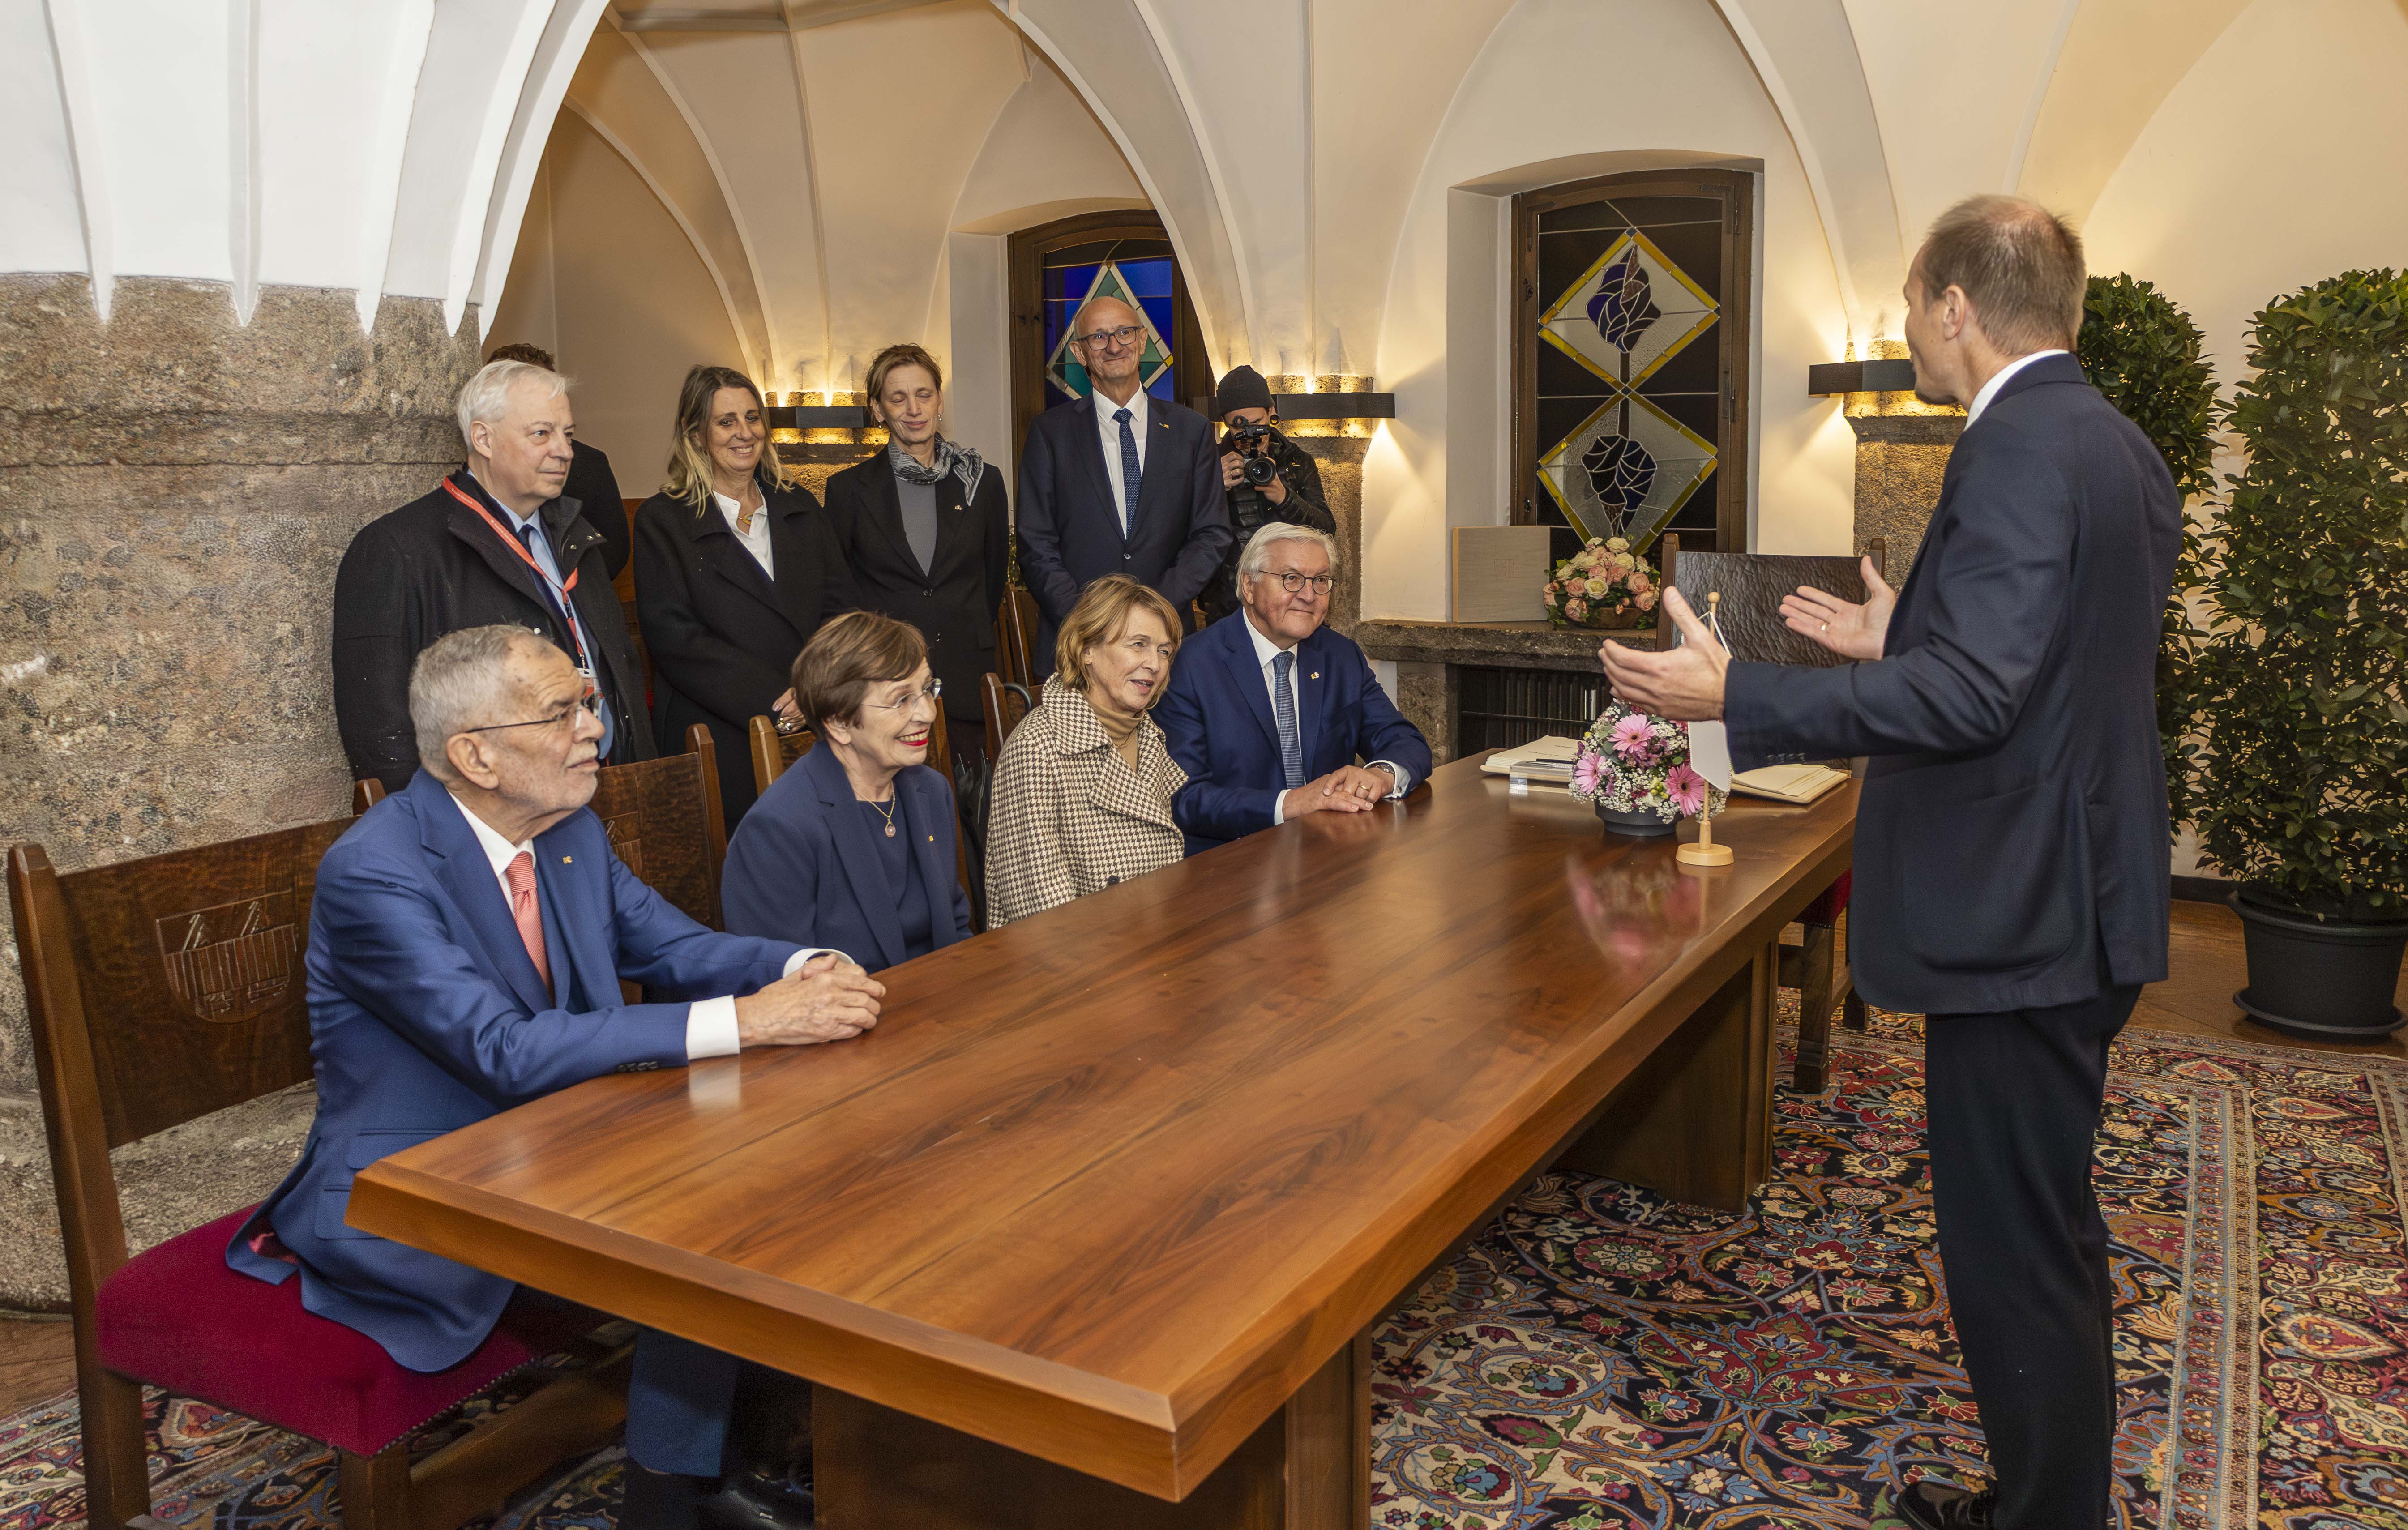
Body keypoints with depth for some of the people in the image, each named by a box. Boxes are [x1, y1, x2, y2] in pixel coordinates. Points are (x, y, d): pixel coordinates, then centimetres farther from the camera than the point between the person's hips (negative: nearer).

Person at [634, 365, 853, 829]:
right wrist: (773, 697, -16)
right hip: (720, 743, -3)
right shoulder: (662, 521, 0)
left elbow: (839, 605, 8)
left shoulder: (801, 507, 14)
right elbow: (672, 635, -9)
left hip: (815, 732, 4)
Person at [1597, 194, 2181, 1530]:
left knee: (2014, 1254, 1)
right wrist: (1901, 641, 24)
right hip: (2075, 905, 11)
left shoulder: (2018, 450, -19)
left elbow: (1973, 693, -28)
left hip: (2021, 919, -11)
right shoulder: (2118, 447, 13)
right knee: (2044, 1232, 22)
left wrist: (1735, 697, -26)